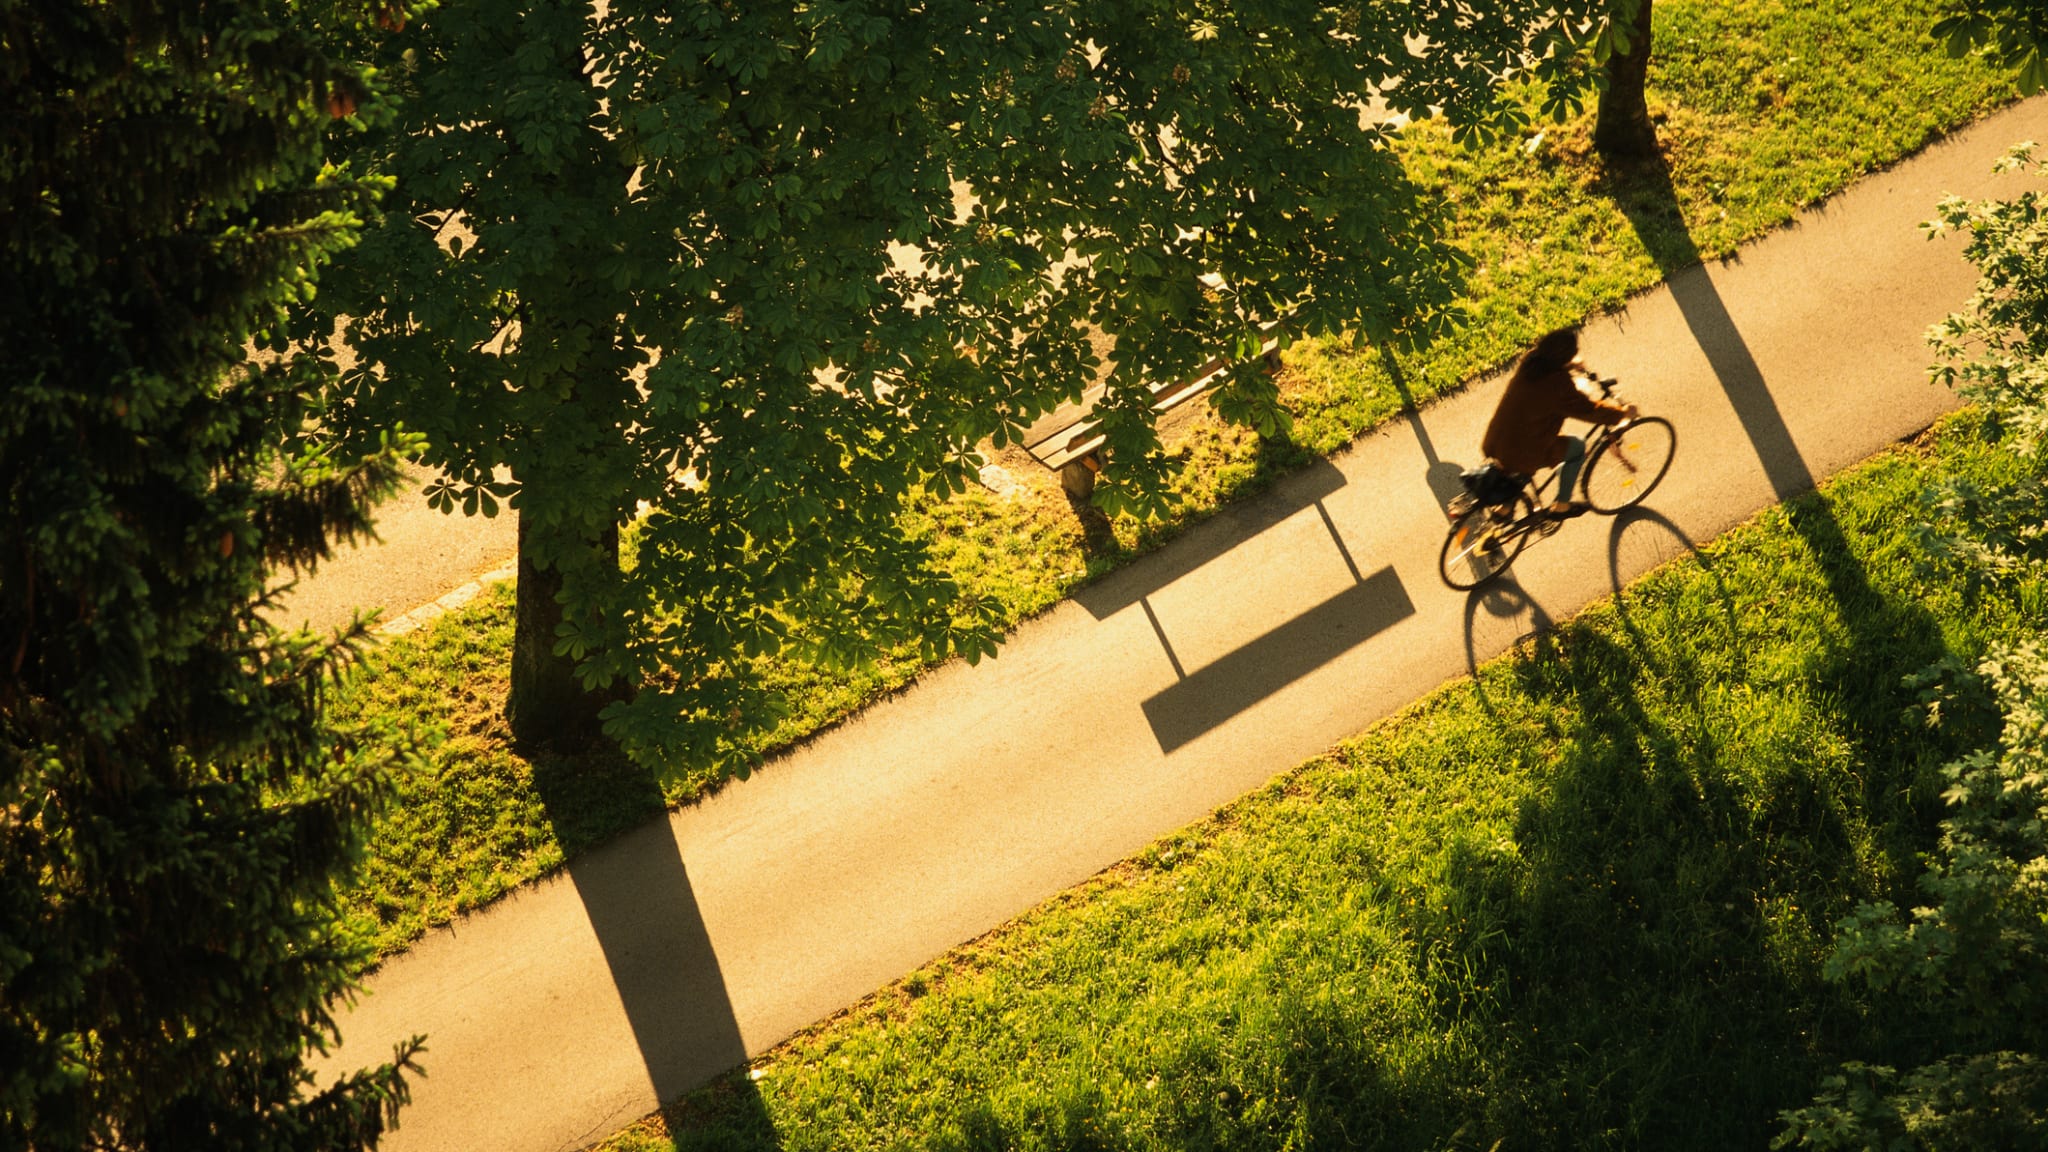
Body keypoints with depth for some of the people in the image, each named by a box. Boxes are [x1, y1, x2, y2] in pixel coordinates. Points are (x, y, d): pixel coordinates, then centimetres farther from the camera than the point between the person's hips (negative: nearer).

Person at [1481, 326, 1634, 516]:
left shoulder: (1529, 362, -3)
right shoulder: (1558, 384, -24)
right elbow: (1588, 409, -13)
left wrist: (1574, 366, 36)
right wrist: (1622, 412, 2)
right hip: (1522, 456, -7)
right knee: (1578, 447, 14)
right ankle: (1561, 505, 27)